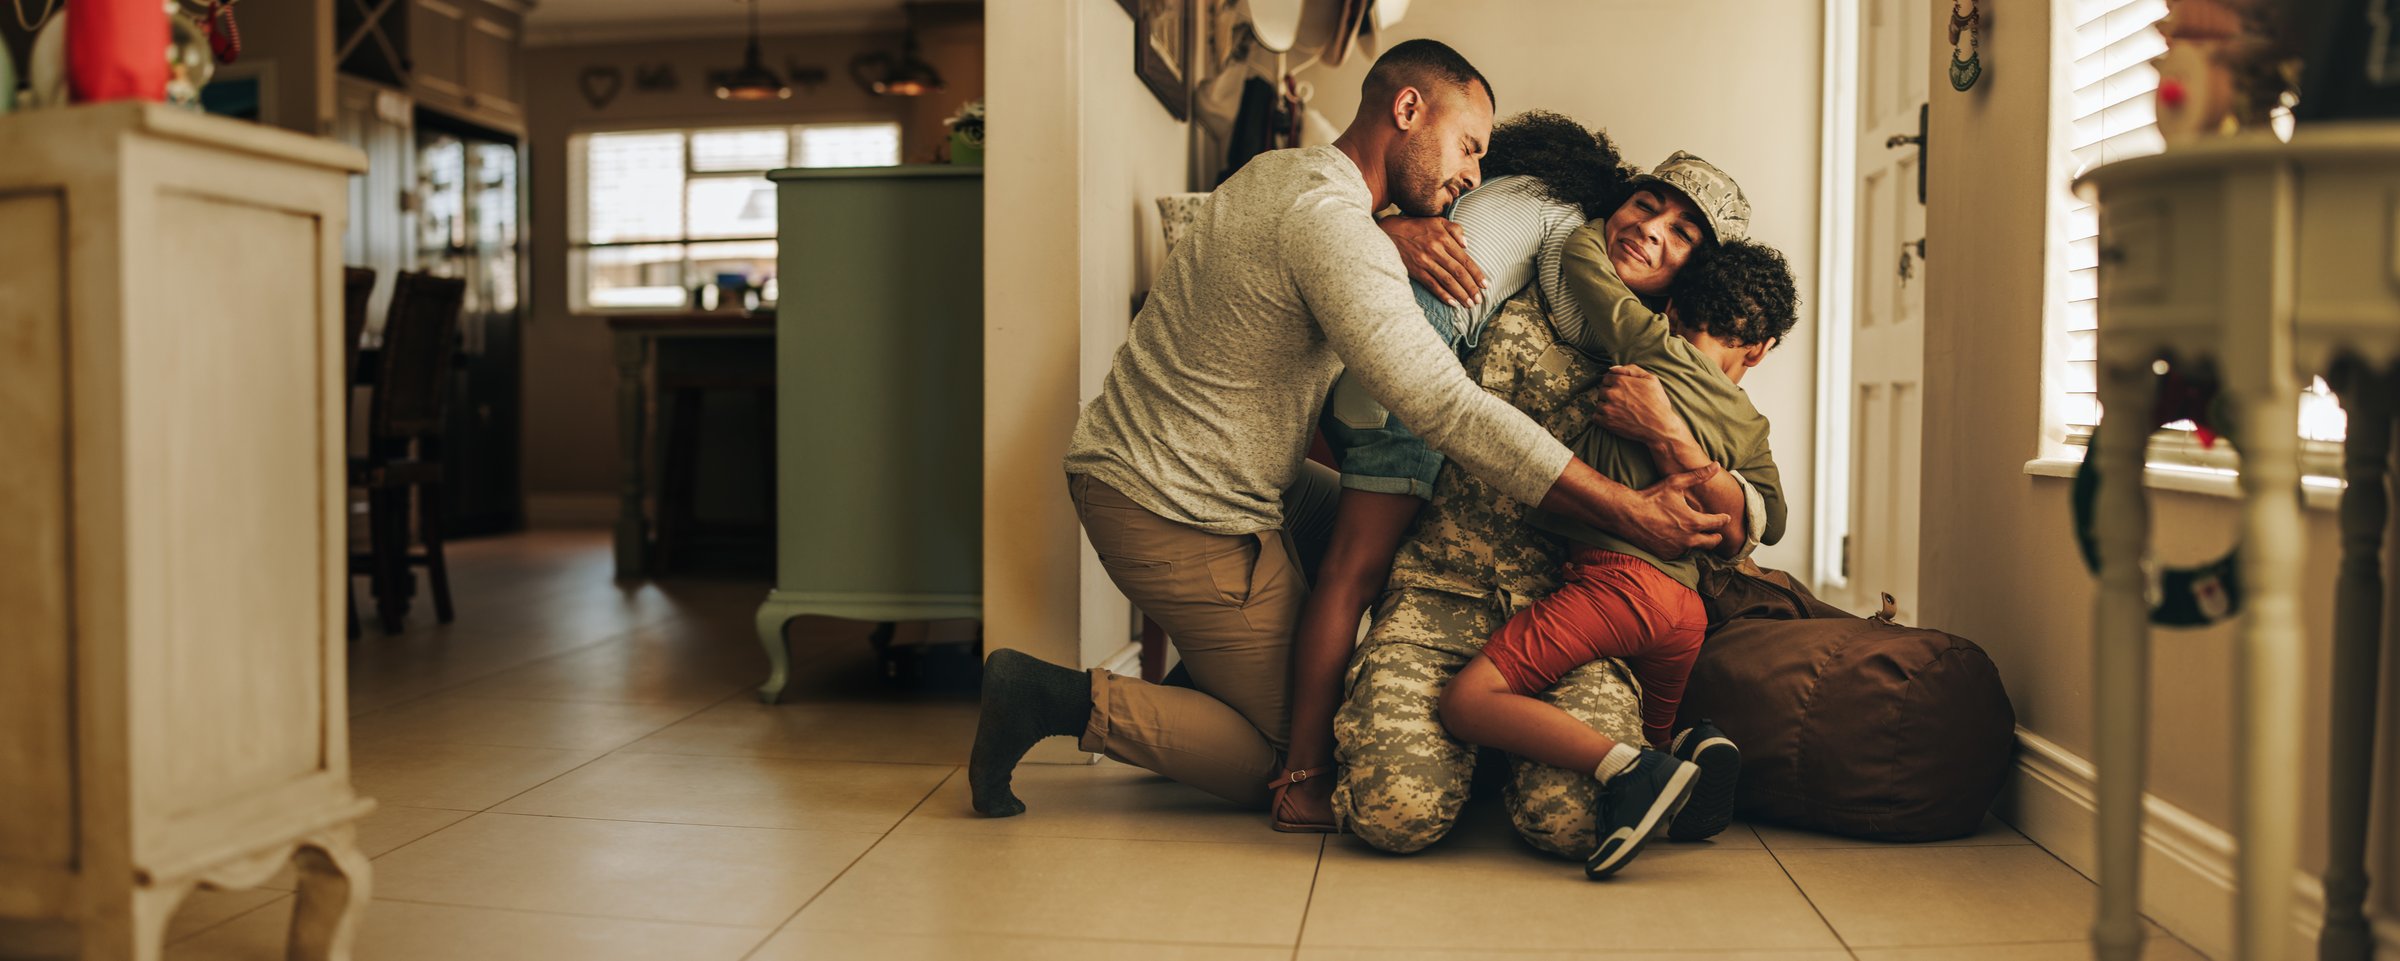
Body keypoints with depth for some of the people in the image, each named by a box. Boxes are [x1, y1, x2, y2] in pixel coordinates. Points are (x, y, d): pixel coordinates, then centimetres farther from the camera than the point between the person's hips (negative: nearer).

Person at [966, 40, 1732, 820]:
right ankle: (1062, 701, -2)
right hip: (1181, 516, -10)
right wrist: (1630, 513, -27)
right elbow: (1446, 409, -29)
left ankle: (1204, 689, 19)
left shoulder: (1277, 172, 10)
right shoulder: (1328, 222, -22)